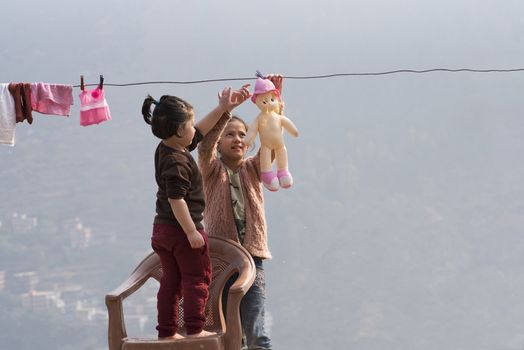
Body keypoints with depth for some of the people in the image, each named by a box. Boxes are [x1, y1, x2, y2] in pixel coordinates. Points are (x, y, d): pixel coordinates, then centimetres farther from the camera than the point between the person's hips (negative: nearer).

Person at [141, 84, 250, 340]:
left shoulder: (166, 149, 6)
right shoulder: (177, 161, -23)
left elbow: (202, 130, 19)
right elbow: (176, 199, -27)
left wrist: (223, 107, 21)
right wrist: (191, 232, -26)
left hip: (162, 229, 9)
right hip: (181, 229, -9)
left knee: (171, 280, 13)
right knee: (197, 279, 3)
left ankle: (166, 330, 15)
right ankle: (194, 328, 3)